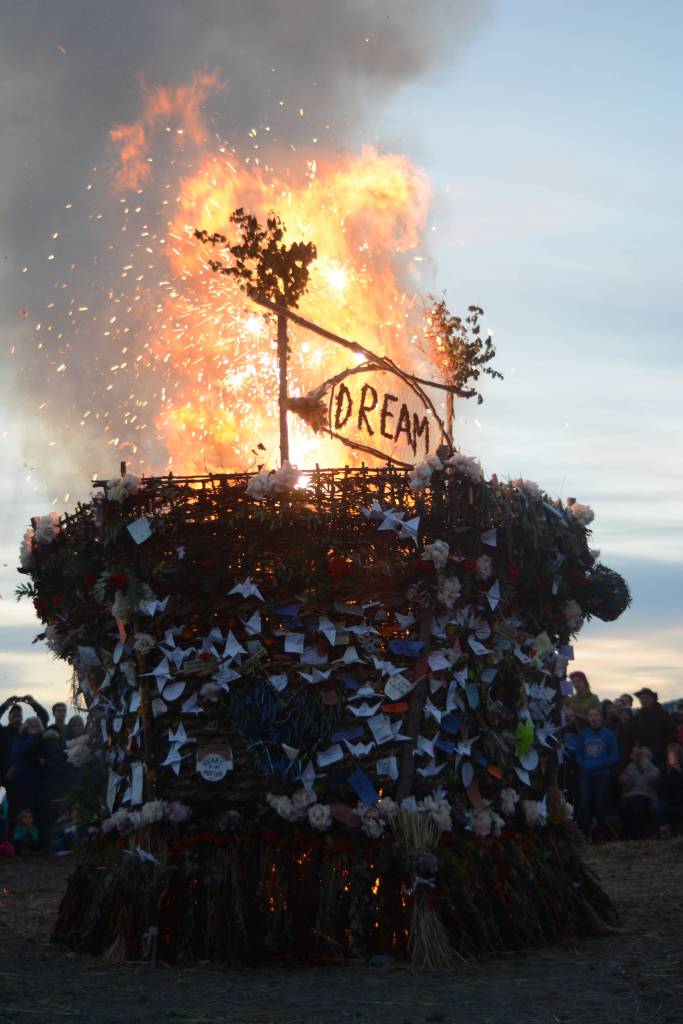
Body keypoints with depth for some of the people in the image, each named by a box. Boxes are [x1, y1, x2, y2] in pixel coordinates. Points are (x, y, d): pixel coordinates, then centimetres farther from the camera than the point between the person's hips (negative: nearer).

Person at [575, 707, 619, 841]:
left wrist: (598, 764, -10)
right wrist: (584, 765, -11)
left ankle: (601, 833, 9)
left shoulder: (608, 735, 3)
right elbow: (578, 754, 8)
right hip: (585, 774, 1)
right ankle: (585, 833, -1)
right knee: (584, 804, -6)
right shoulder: (582, 734, 8)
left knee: (601, 804, -2)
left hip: (602, 774, -1)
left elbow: (615, 756, 1)